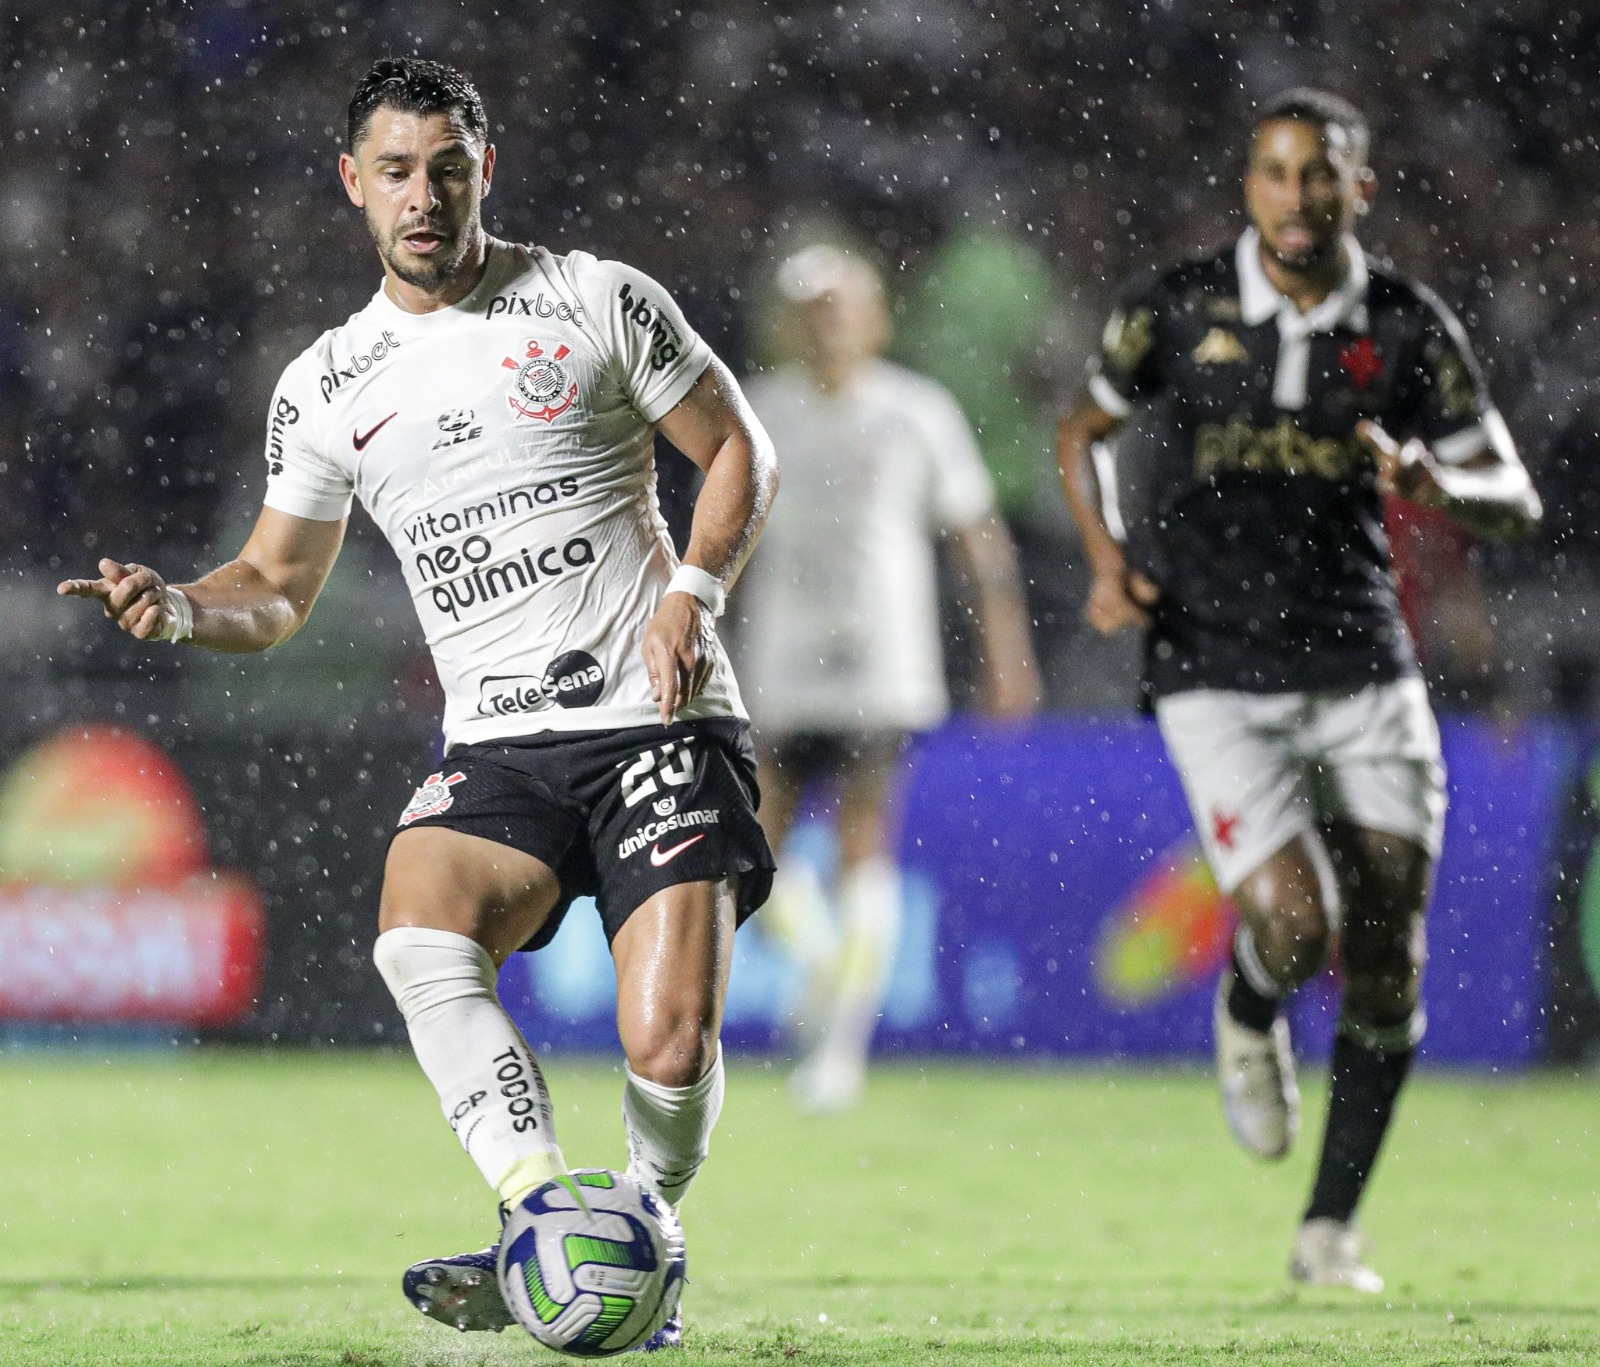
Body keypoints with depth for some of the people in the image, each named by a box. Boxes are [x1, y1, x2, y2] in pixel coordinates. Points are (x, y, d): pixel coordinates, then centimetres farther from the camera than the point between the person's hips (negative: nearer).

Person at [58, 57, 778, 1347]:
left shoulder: (597, 300, 3)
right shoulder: (326, 386, 11)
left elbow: (741, 451, 9)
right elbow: (277, 588, 18)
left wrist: (694, 587, -7)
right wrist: (178, 608, -3)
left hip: (661, 721, -2)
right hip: (498, 746, 3)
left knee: (672, 1046, -16)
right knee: (420, 938, -30)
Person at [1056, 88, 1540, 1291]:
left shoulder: (1410, 329, 0)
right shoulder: (1178, 312, -2)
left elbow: (1515, 502, 4)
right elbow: (1082, 433, 14)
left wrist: (1433, 482, -19)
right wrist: (1106, 558, -3)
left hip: (1365, 674, 2)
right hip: (1215, 680, -2)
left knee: (1388, 962, -2)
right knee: (1295, 924, -19)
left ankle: (1332, 1229, 14)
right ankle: (1249, 1015, 19)